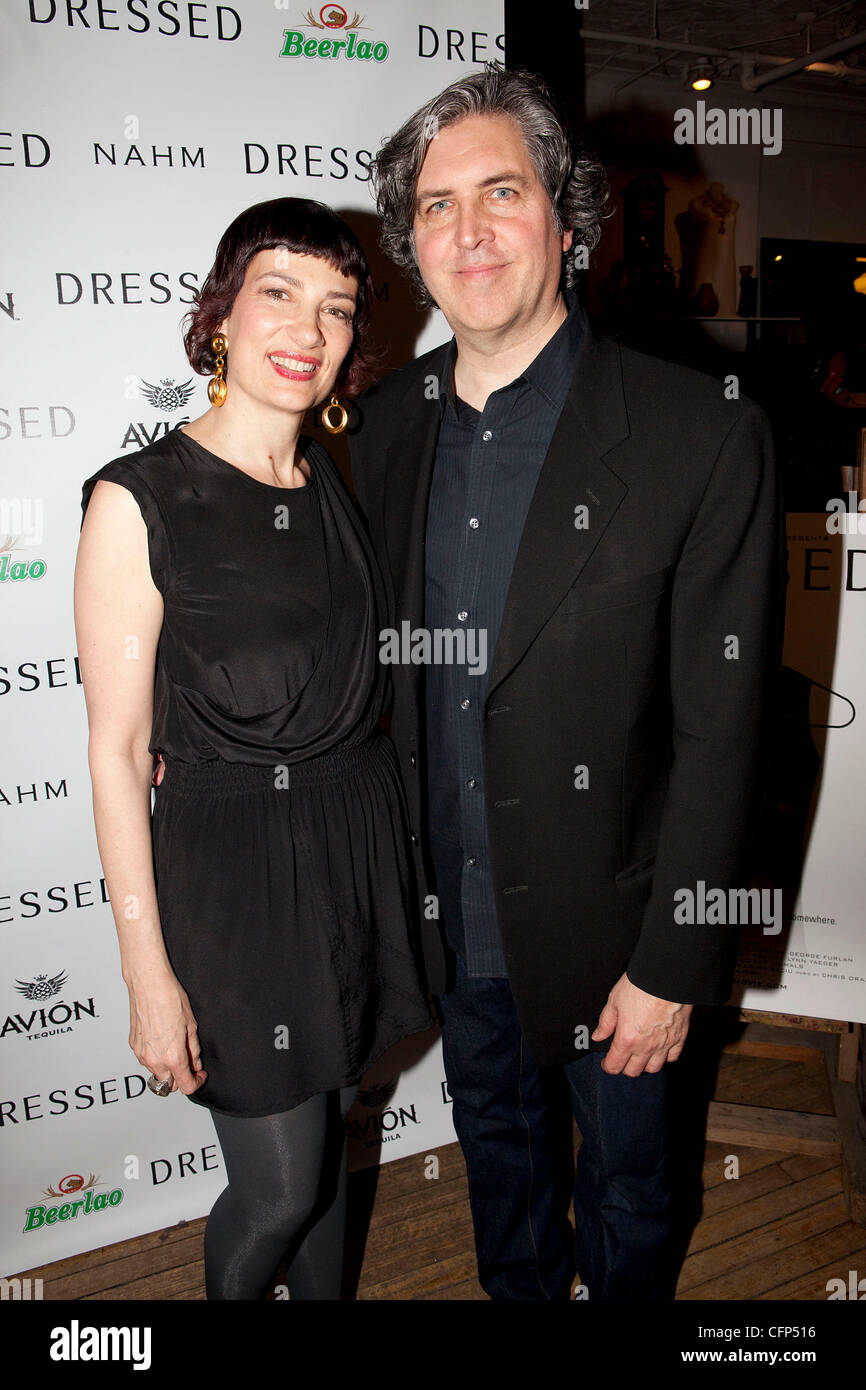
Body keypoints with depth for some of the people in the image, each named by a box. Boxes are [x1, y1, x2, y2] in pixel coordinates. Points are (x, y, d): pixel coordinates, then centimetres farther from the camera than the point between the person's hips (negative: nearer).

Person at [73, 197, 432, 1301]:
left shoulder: (341, 486, 4)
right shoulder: (141, 499, -13)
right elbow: (117, 751, -13)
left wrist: (394, 863, 9)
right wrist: (147, 970, -12)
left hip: (359, 845, 5)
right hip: (230, 866, -5)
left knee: (328, 1133, 23)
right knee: (277, 1189, 9)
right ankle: (233, 1294, 43)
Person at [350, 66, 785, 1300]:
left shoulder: (704, 438, -19)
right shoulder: (386, 425, -2)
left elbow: (719, 733, -17)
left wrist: (674, 967, -14)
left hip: (606, 922, -4)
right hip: (454, 915, 5)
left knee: (625, 1173, 22)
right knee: (495, 1139, 29)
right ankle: (518, 1291, 57)